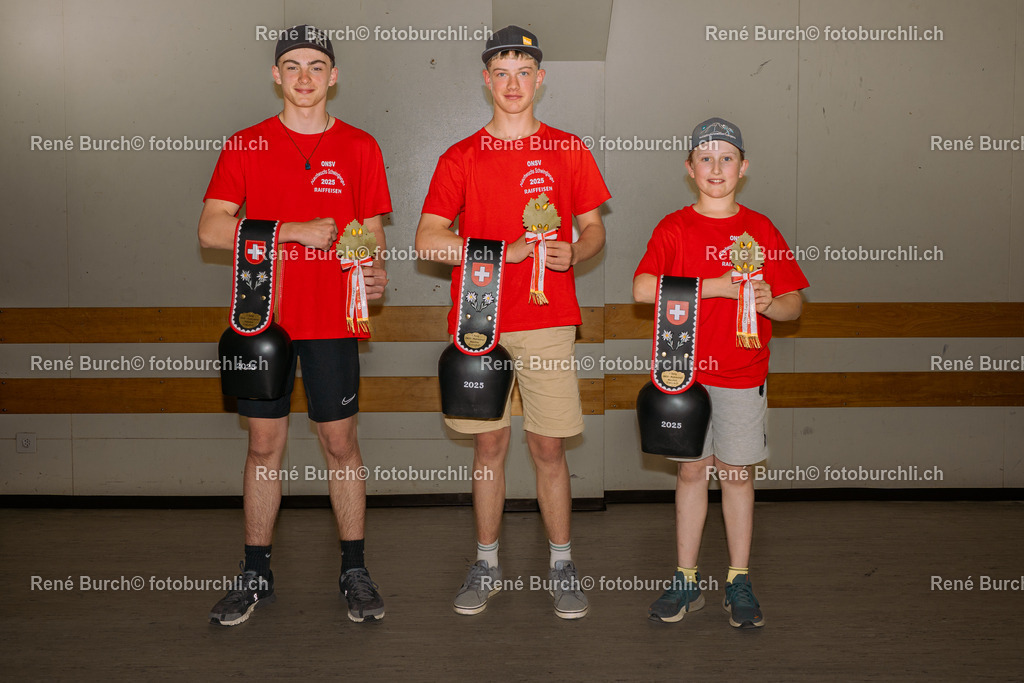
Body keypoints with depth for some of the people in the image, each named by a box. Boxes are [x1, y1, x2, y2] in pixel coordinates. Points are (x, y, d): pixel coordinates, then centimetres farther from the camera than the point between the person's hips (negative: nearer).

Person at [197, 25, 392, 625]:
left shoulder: (359, 148, 6)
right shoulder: (246, 146, 4)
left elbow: (372, 234, 8)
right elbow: (211, 230, -4)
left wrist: (374, 273, -14)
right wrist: (297, 230, -13)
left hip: (333, 321, 0)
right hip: (263, 319, 1)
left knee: (341, 442, 5)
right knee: (265, 445, 7)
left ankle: (355, 571, 17)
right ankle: (256, 575, 19)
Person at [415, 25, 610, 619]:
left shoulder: (569, 151, 8)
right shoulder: (460, 158, 5)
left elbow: (594, 230, 12)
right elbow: (427, 241, -4)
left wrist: (572, 252, -11)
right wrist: (506, 251, -13)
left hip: (547, 321, 0)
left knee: (549, 447, 2)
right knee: (489, 443, 7)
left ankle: (562, 565, 15)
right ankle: (487, 565, 20)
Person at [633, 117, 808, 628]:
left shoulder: (760, 229, 4)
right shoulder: (674, 228, 0)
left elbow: (794, 303, 5)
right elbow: (643, 288, -16)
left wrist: (770, 303, -18)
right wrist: (714, 286, -20)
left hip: (742, 374, 0)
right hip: (685, 371, 0)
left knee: (736, 474, 7)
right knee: (692, 471, 8)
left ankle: (739, 581, 18)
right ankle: (686, 581, 18)